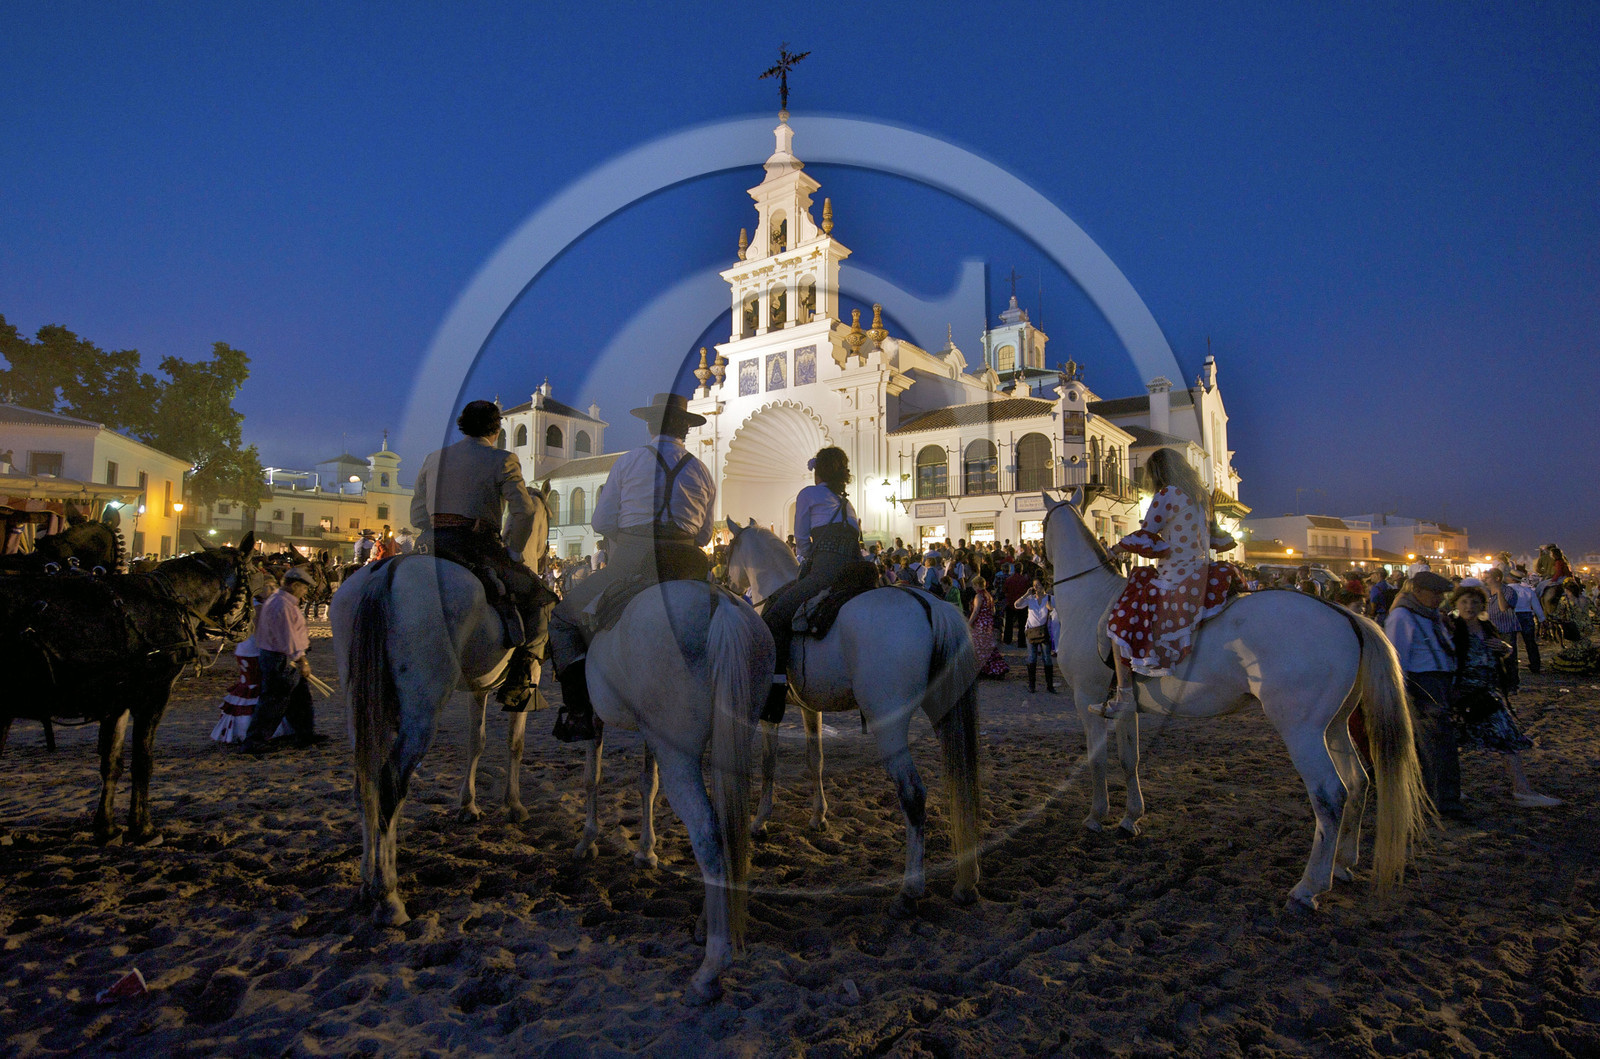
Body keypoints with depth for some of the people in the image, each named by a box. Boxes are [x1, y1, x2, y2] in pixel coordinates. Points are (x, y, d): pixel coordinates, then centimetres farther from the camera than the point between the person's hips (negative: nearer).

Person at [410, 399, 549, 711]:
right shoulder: (503, 461, -3)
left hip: (437, 549, 6)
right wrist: (513, 553, 1)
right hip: (481, 550, -6)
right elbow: (524, 513, -10)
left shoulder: (433, 458, 15)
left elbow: (417, 512, 16)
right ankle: (517, 682, -2)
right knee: (539, 600, 9)